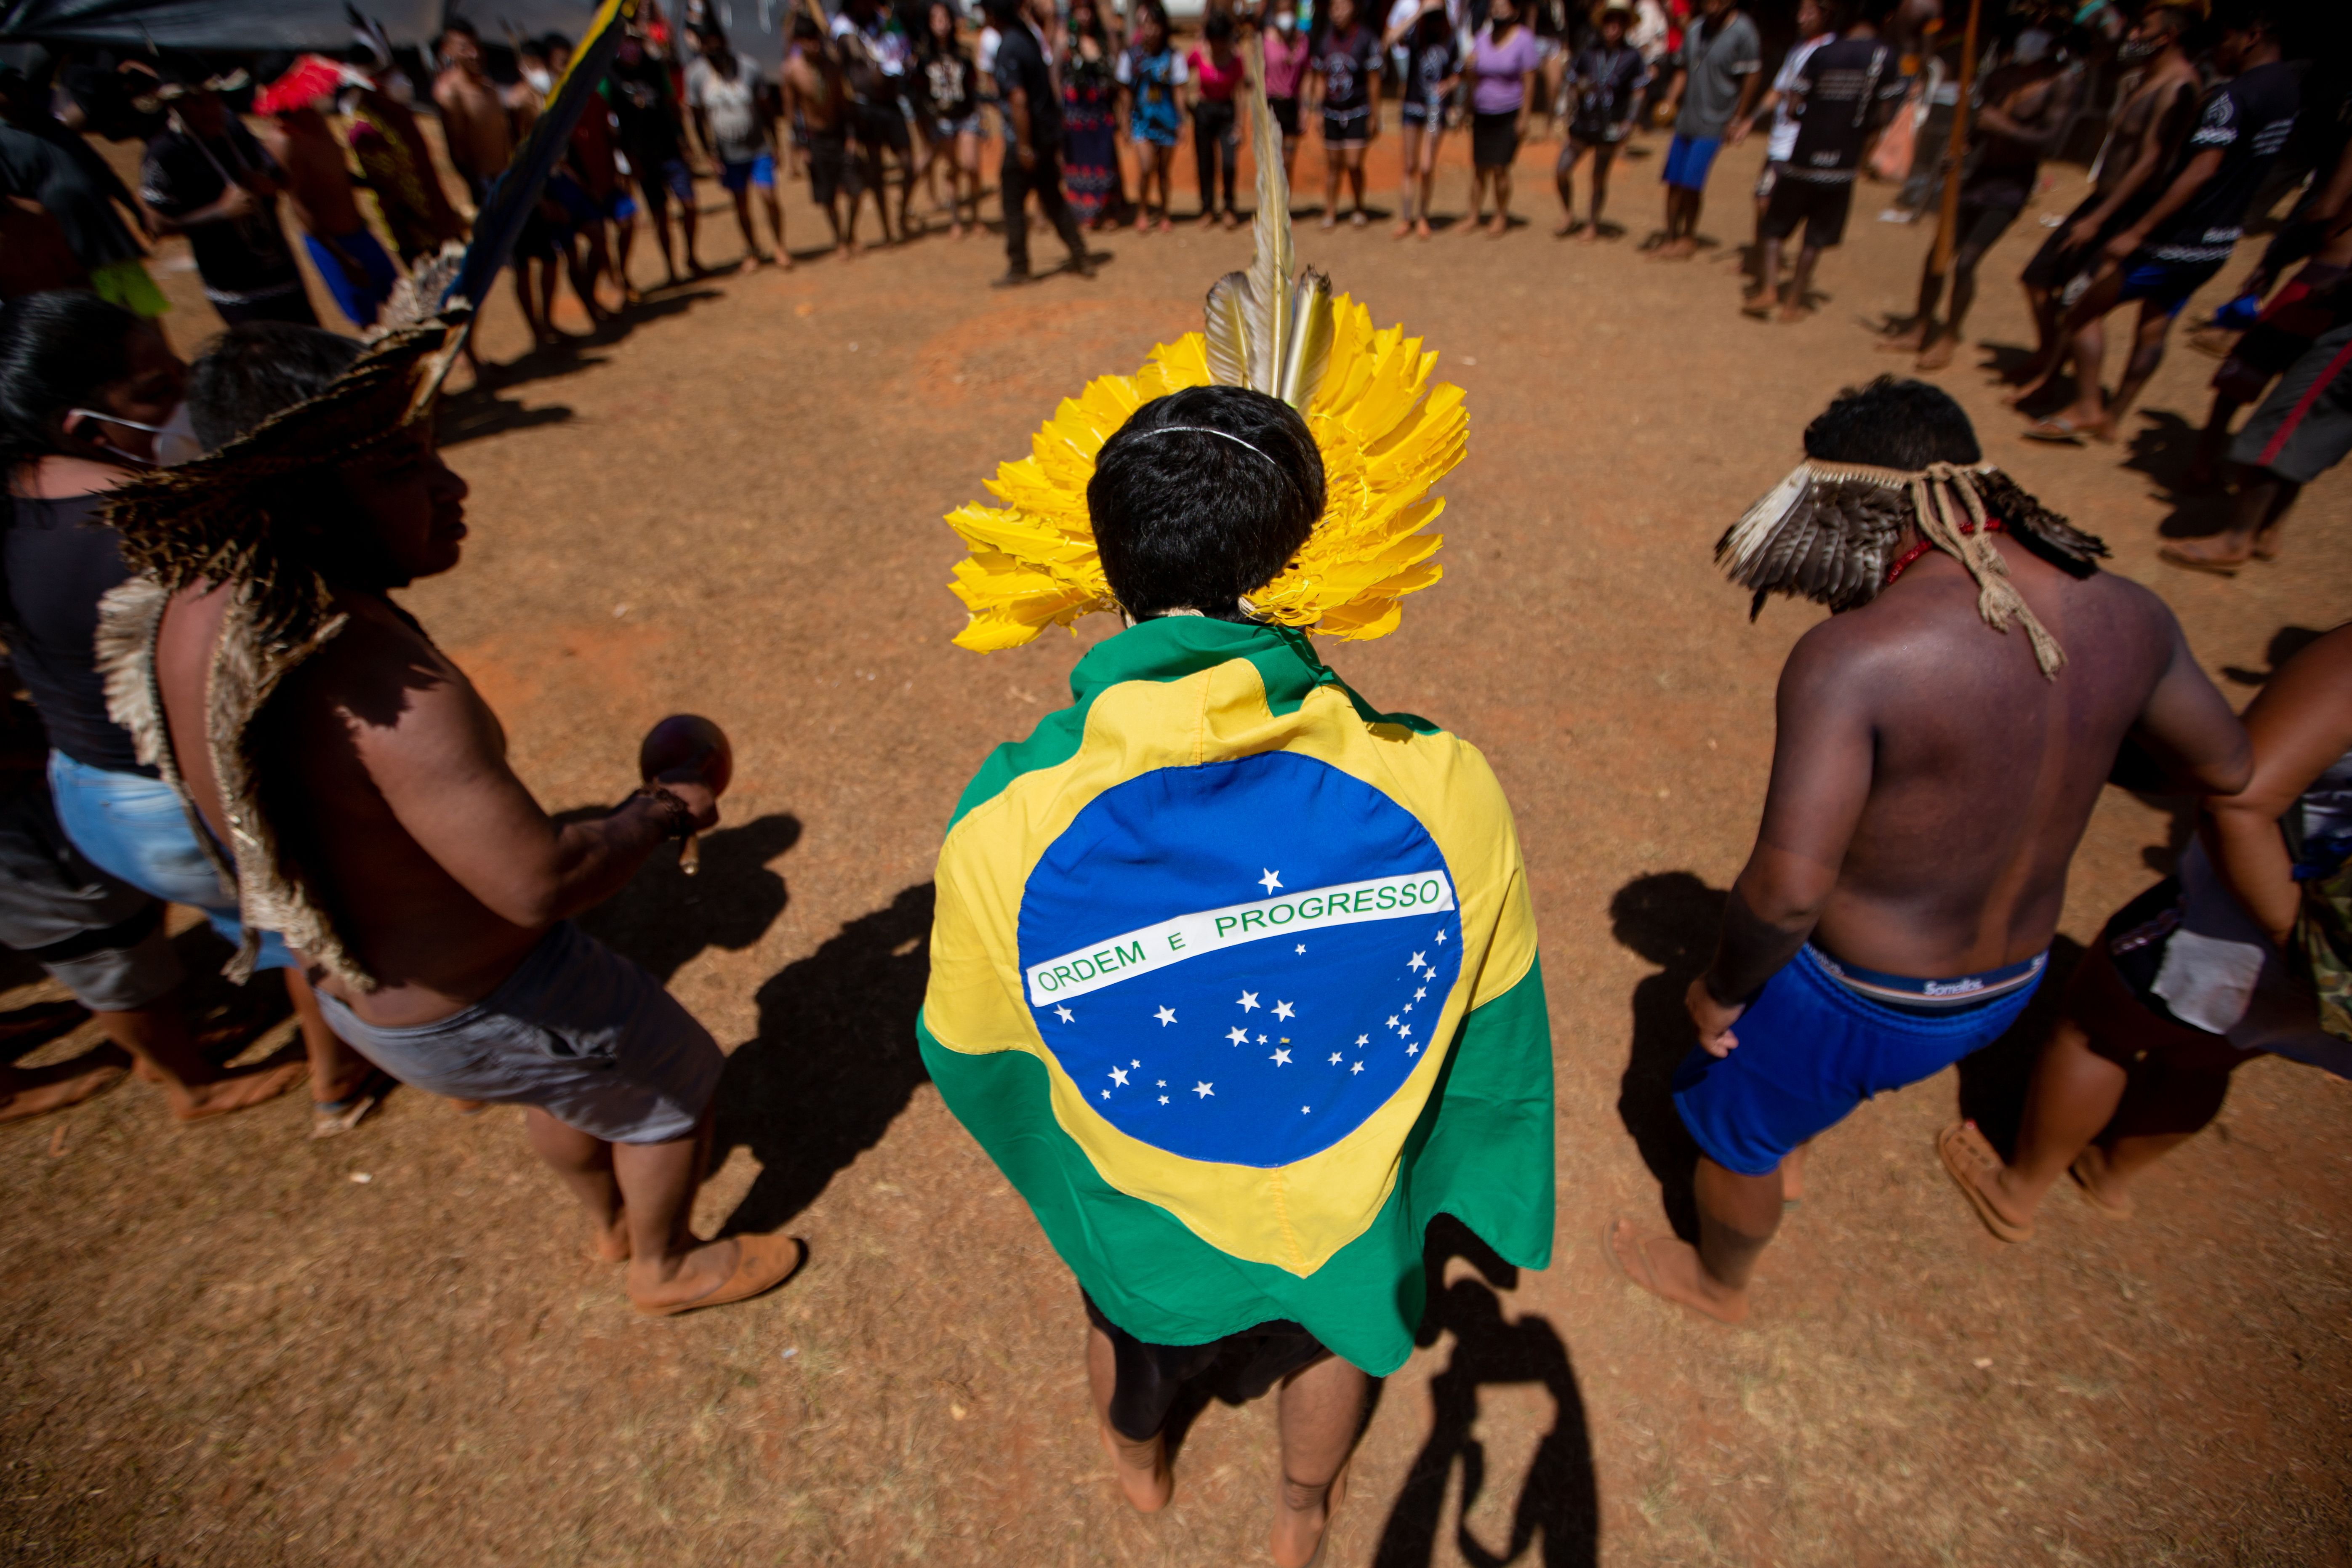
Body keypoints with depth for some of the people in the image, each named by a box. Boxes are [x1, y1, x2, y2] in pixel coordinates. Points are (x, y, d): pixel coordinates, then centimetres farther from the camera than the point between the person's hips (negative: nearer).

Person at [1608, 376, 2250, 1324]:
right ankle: (1790, 1150, 67)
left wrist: (1721, 991, -17)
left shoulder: (1852, 657, -33)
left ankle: (1719, 1283, 51)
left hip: (1857, 997, -7)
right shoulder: (2124, 614, -10)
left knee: (1734, 1131, 24)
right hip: (2011, 983, 7)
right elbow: (2225, 768, 8)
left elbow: (1788, 886, -35)